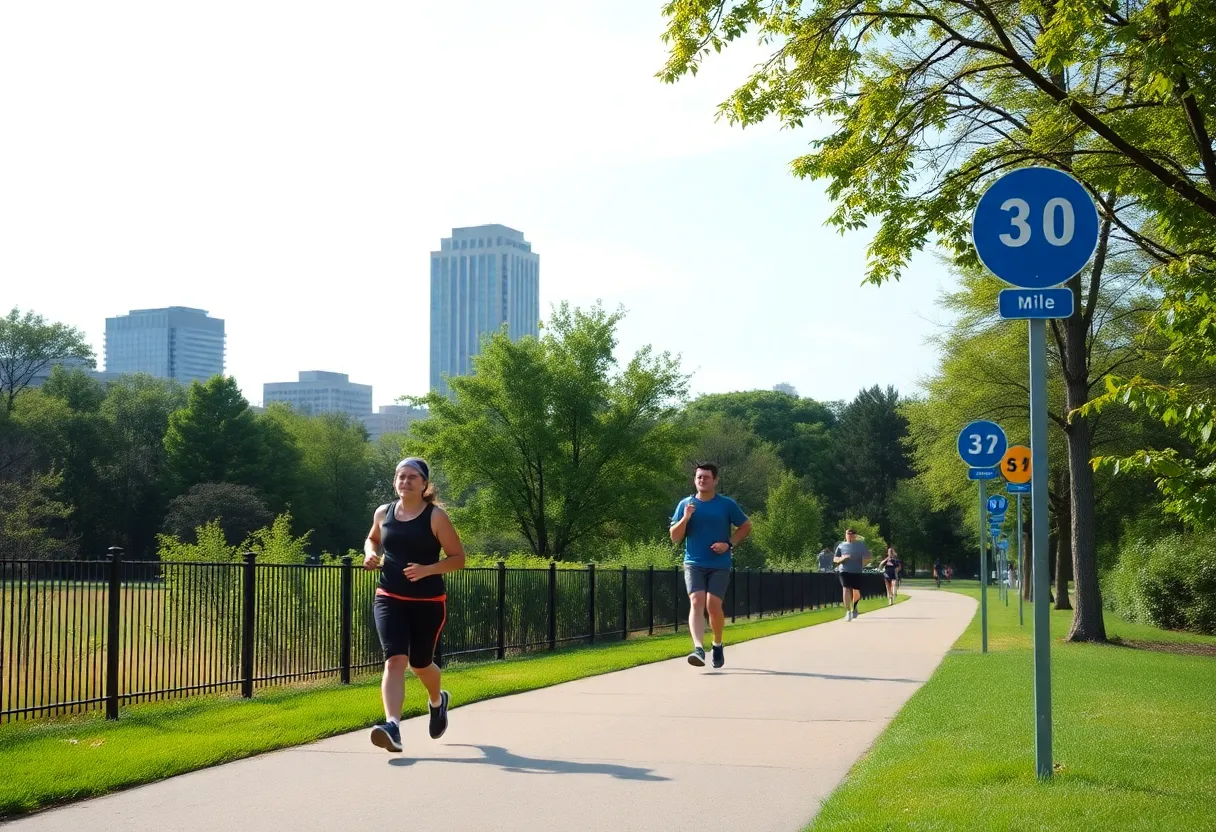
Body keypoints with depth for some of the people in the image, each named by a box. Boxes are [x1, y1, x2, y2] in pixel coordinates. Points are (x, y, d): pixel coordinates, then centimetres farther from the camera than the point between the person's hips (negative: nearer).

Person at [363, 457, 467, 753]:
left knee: (419, 664, 12)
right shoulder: (383, 513, 4)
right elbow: (372, 539, 25)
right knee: (394, 660, -16)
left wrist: (427, 570, -22)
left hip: (428, 602, -2)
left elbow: (458, 558, -6)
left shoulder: (436, 516, -8)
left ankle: (438, 701, 47)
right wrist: (370, 554, 2)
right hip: (389, 599, 2)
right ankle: (392, 727, -28)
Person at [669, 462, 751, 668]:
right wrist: (685, 518, -13)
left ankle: (718, 645, 16)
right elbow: (675, 537, 5)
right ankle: (698, 648, -29)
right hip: (693, 564, 1)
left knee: (713, 605, -9)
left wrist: (729, 544, -4)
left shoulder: (727, 504, 2)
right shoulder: (685, 504, 5)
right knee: (696, 601, -17)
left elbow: (746, 526, 11)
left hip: (719, 565, -1)